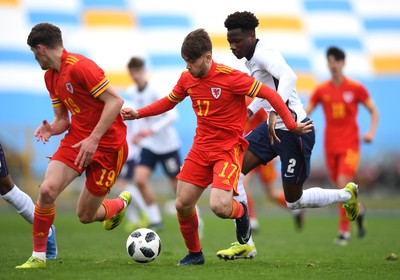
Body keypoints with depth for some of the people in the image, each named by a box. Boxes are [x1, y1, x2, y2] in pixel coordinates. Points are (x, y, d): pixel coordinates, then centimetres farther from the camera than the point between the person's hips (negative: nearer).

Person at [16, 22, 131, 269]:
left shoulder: (80, 66, -19)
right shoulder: (50, 76, 9)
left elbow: (115, 100, -22)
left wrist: (93, 139, -24)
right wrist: (51, 129, -8)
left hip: (107, 144, -7)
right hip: (76, 139, 7)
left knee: (86, 216, 1)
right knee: (47, 190, -17)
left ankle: (121, 204, 36)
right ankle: (38, 257, -3)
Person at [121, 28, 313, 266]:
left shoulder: (230, 77, -19)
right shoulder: (187, 79, 1)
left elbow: (270, 94, -14)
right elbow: (168, 102, 19)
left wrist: (291, 124, -15)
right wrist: (138, 114, 9)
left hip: (229, 149, -6)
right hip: (201, 148, 6)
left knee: (219, 206, -24)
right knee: (182, 204, 1)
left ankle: (240, 212, 14)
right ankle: (194, 254, 24)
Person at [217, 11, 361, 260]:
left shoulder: (263, 54, -20)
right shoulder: (251, 59, 10)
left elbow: (289, 77, -40)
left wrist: (275, 112, -51)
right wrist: (248, 111, 19)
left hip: (294, 131, -9)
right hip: (274, 127, 9)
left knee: (294, 201, 2)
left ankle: (347, 194, 30)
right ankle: (245, 244, -4)